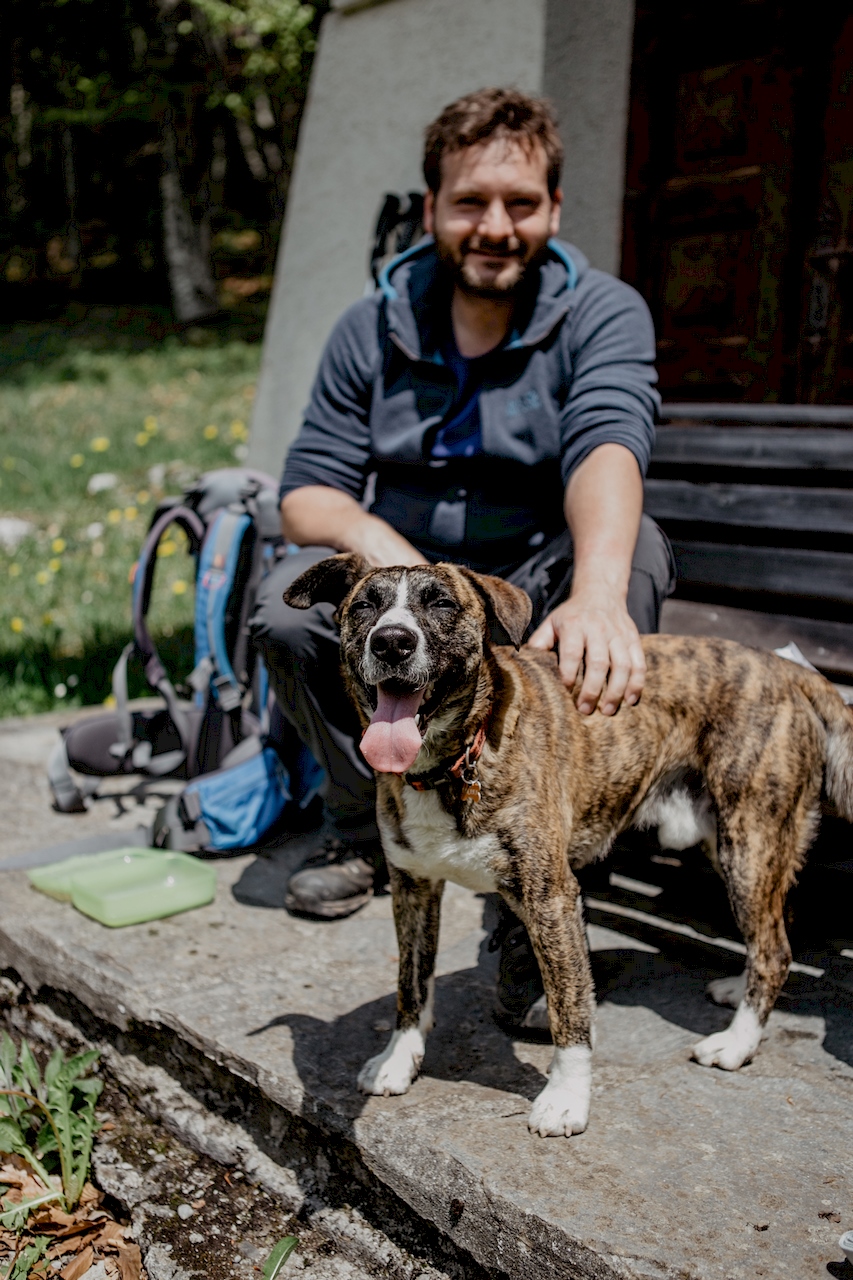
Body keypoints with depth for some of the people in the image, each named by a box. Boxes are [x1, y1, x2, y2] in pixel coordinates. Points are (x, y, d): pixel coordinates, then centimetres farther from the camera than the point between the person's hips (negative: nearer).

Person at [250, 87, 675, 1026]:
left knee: (635, 545, -32)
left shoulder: (601, 313, -10)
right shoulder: (372, 329, -2)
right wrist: (381, 544, -28)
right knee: (289, 607, -26)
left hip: (536, 593, -1)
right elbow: (306, 493, -4)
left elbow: (609, 445, -31)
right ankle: (362, 827, 2)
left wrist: (598, 595, -51)